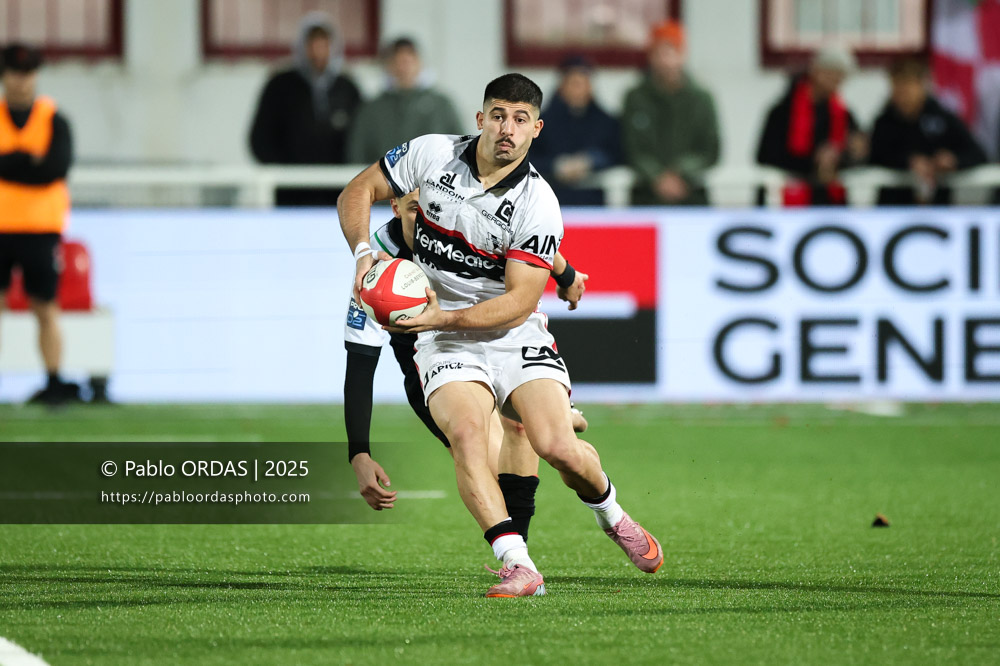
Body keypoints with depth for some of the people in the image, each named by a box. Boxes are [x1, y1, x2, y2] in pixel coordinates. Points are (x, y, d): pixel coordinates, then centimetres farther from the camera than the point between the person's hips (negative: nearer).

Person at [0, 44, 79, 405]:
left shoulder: (54, 121, 4)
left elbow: (57, 168, -11)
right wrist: (31, 160, -12)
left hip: (41, 228, 0)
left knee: (46, 308, 4)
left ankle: (55, 383, 7)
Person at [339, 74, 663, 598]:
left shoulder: (538, 205, -13)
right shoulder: (432, 154, -5)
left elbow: (520, 301, -15)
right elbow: (358, 192, 6)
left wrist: (444, 317, -26)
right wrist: (364, 250, -12)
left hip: (516, 338, -1)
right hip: (445, 345, 1)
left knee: (557, 447, -18)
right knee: (466, 431, -28)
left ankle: (610, 513, 17)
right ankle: (517, 566, -31)